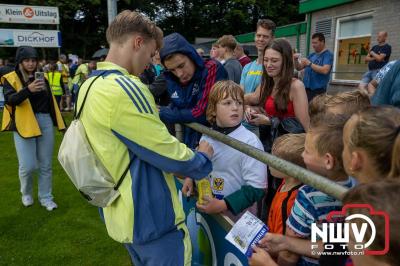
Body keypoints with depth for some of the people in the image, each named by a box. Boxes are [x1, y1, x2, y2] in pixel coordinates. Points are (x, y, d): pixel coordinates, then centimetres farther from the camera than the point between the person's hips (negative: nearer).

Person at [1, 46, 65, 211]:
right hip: (24, 125, -3)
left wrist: (58, 122, 13)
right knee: (27, 166, -3)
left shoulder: (41, 77, 9)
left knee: (46, 165, 8)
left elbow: (50, 100, 14)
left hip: (45, 122, 4)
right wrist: (28, 89, -39)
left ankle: (46, 198, 22)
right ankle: (26, 193, 26)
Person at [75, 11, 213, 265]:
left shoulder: (90, 86, 6)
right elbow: (168, 152, -21)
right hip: (150, 216, -9)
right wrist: (201, 158, 0)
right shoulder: (125, 88, -25)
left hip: (120, 211, 10)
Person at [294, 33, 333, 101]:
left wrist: (309, 63, -17)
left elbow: (325, 70, -19)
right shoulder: (312, 55, 16)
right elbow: (299, 68, 18)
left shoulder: (328, 55, -4)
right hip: (306, 89, 7)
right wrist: (296, 60, -2)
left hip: (318, 90, -7)